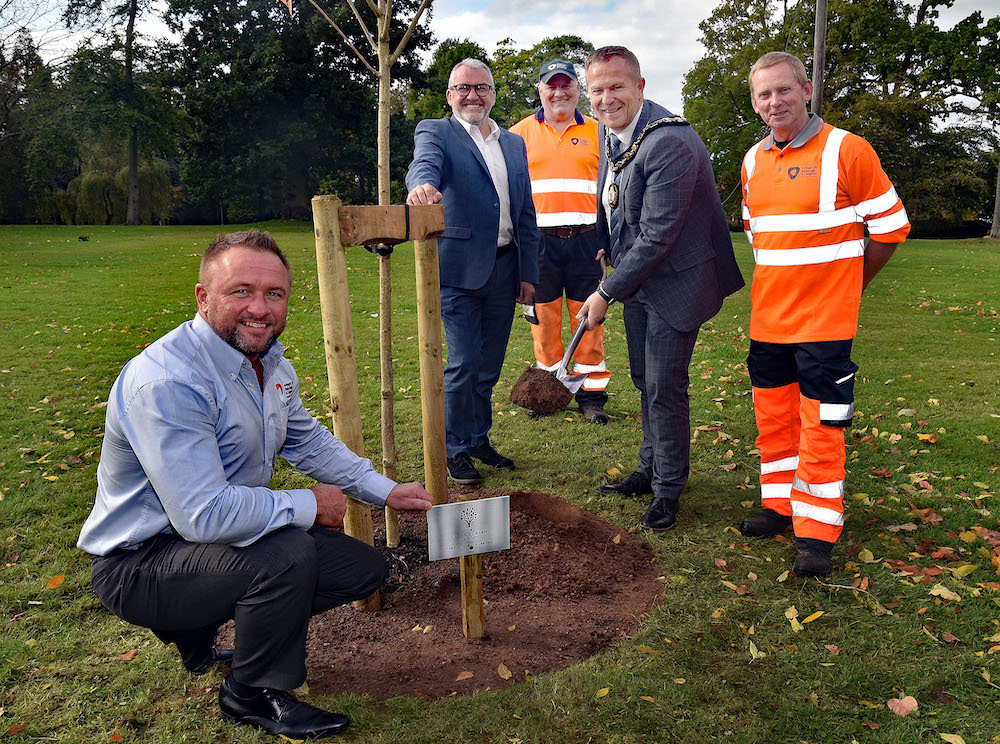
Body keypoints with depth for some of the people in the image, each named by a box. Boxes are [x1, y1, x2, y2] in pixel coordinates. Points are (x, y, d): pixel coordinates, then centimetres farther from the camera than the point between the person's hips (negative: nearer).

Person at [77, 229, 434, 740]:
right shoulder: (166, 381, -29)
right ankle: (251, 696, -4)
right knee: (288, 554, -34)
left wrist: (384, 491, 9)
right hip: (139, 562, -9)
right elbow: (204, 515, -35)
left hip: (227, 537, 9)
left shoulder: (268, 360, 1)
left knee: (365, 568, 6)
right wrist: (309, 506, -22)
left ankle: (201, 629, 19)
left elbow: (308, 440, 16)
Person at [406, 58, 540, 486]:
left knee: (489, 363, 12)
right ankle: (457, 449, 11)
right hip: (459, 269, -5)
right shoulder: (435, 132, 2)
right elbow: (426, 162, -22)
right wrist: (422, 185, -47)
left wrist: (528, 273, 10)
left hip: (504, 269, 5)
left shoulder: (514, 143, 17)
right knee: (463, 362, -5)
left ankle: (480, 438, 28)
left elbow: (525, 213, 16)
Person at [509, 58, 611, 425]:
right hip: (538, 240, 0)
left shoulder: (596, 132, 11)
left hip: (585, 240, 0)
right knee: (543, 317, 5)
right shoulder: (521, 132, 9)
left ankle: (592, 394, 11)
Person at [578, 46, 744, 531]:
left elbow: (657, 237, -27)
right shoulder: (609, 130, 2)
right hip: (635, 276, 8)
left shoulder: (670, 143, -26)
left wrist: (607, 293, -21)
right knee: (645, 382, 17)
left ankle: (668, 489, 15)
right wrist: (611, 255, 18)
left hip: (674, 281, -8)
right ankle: (649, 469, 34)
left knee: (665, 388, -3)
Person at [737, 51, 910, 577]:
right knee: (773, 416, 13)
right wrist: (778, 284, 15)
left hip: (824, 319, -5)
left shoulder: (847, 150, -9)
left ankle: (817, 531, 10)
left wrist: (843, 286, 3)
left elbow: (891, 227, -4)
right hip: (767, 318, 6)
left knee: (821, 426, -1)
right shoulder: (754, 161, 8)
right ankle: (780, 504, 29)